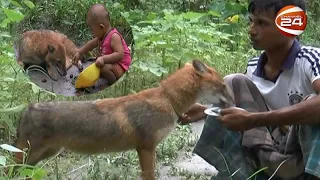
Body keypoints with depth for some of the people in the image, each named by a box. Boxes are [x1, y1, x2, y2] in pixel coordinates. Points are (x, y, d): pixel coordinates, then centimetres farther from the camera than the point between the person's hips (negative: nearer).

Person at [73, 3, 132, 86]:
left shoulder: (114, 36, -25)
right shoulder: (102, 35, 4)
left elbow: (120, 54, -34)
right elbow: (91, 44, 23)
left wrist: (103, 59, -39)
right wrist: (79, 53, 26)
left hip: (120, 67, -11)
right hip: (110, 63, 11)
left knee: (105, 68, -35)